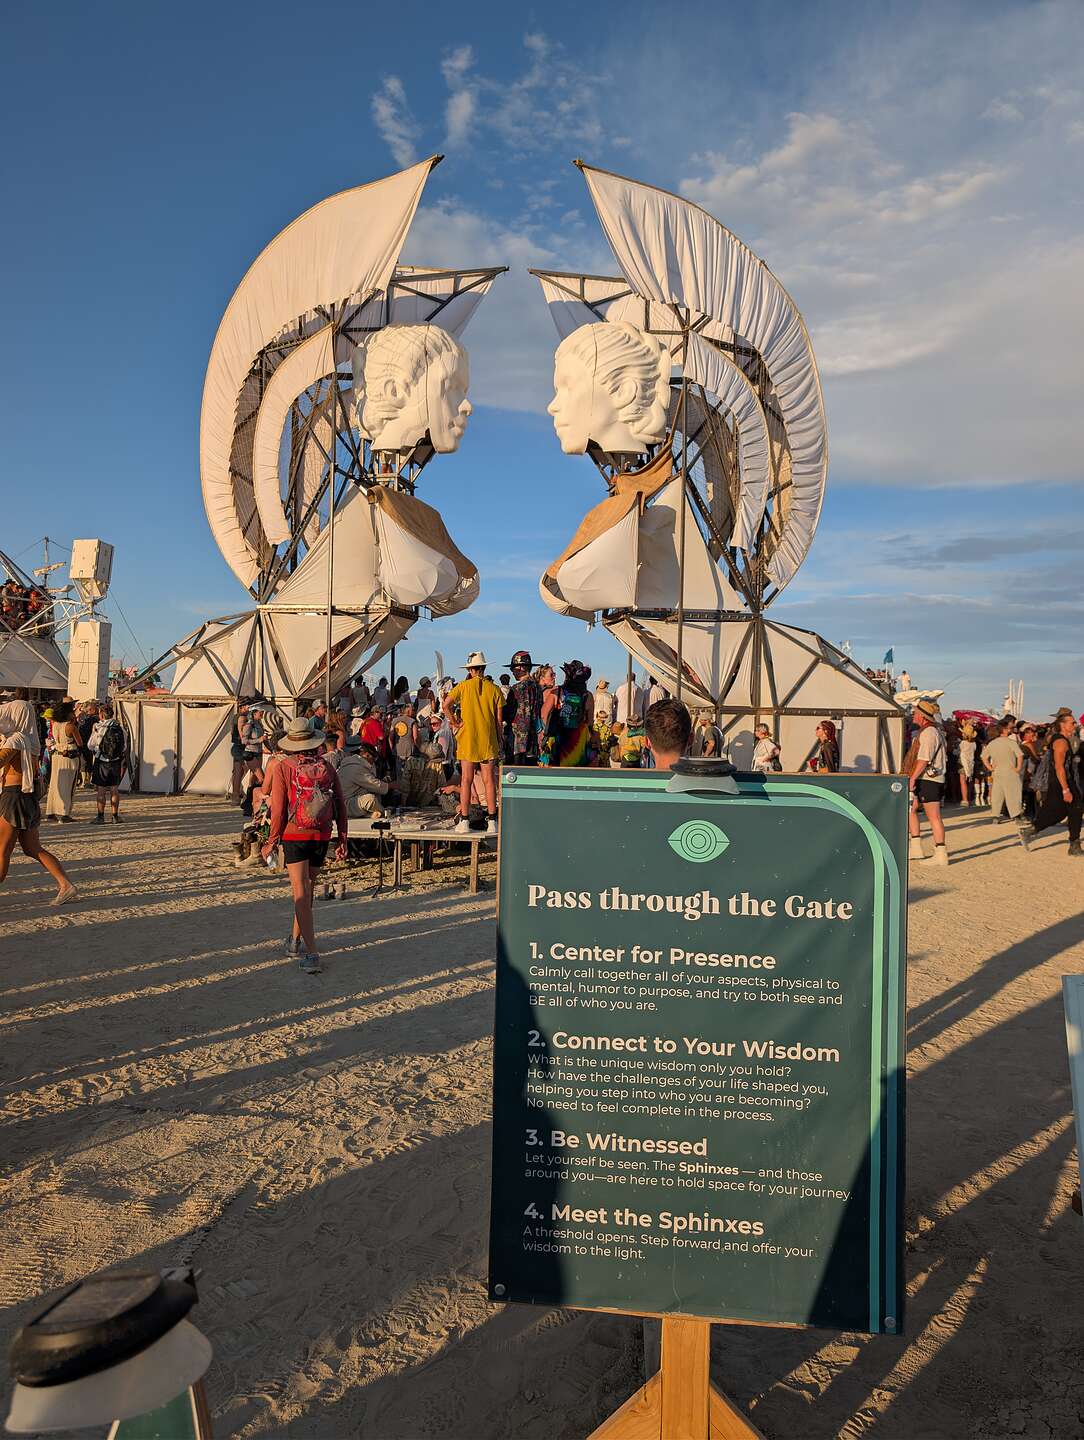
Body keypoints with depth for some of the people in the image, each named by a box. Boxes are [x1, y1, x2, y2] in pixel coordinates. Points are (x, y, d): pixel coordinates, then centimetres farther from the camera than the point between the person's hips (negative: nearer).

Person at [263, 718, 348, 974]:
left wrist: (271, 842, 3)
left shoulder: (283, 769, -5)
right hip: (321, 836, 3)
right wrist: (342, 839, 11)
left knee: (301, 892, -4)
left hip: (295, 836, -3)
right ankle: (296, 940, 32)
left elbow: (278, 809, -7)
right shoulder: (326, 767, 3)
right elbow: (340, 805, 3)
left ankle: (311, 953, -11)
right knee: (306, 888, 20)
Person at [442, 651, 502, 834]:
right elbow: (498, 720, 3)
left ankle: (464, 821, 3)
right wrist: (499, 743, 10)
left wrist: (456, 722, -1)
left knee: (466, 780, 4)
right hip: (488, 740, 1)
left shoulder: (464, 686, -1)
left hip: (468, 739, -1)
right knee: (489, 780, 3)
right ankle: (492, 821, 3)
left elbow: (446, 704, -13)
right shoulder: (493, 688, 3)